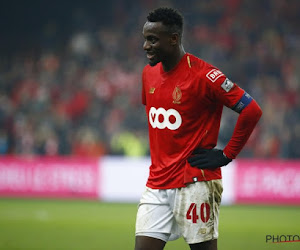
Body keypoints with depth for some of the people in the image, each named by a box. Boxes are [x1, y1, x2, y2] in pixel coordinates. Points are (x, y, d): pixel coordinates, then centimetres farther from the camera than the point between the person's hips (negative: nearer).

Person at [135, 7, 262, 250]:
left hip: (195, 183, -6)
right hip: (156, 184, 6)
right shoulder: (149, 73, 9)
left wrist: (226, 155, -11)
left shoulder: (203, 75, -13)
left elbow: (252, 111, -14)